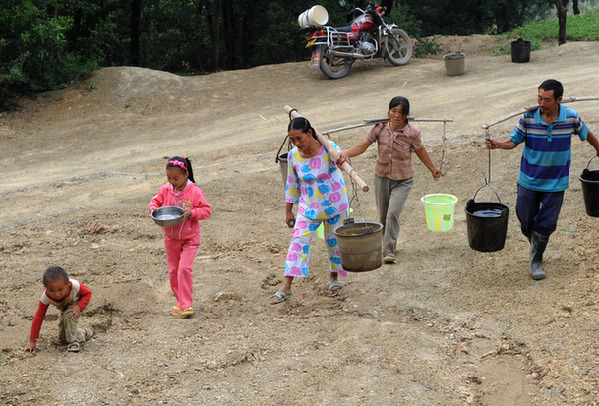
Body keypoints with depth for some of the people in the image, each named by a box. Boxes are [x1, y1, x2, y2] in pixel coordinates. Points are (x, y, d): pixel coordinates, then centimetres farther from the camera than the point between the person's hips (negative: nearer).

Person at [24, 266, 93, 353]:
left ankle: (73, 341, -14)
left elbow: (88, 293, -22)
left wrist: (79, 307, -40)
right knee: (62, 339, 8)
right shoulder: (45, 298, -36)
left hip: (79, 302, -4)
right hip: (64, 307, 4)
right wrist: (32, 341, -26)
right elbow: (38, 317, -28)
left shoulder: (75, 286, -43)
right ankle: (84, 334, 32)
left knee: (69, 315, -36)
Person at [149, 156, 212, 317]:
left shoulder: (195, 192, -15)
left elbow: (207, 211, -11)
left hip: (189, 239, -5)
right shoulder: (165, 190, -4)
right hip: (171, 238, 5)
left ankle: (186, 306, -10)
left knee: (184, 269, -15)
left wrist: (192, 212, -27)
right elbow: (156, 201, 10)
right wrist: (153, 207, -12)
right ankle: (180, 301, 30)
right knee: (173, 270, 13)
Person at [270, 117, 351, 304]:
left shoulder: (328, 149, -18)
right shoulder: (293, 156, -8)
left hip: (334, 204, -2)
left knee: (334, 241, 9)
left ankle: (334, 278, 35)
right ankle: (285, 287, -9)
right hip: (309, 206, 2)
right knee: (299, 241, -10)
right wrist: (288, 211, 9)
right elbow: (292, 184, 4)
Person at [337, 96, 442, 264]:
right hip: (381, 177, 3)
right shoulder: (380, 128, -11)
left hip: (402, 180, -3)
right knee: (383, 216, 13)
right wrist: (346, 153, -30)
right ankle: (389, 242, 41)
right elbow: (362, 146, -11)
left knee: (393, 213, -19)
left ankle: (389, 251, -10)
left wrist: (433, 168, 17)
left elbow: (420, 150, 4)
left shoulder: (412, 133, -16)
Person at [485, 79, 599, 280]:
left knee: (545, 223, 3)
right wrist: (498, 145, -26)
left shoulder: (571, 117, -12)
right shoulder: (528, 117, -14)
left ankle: (536, 261, 21)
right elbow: (514, 141, -6)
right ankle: (535, 245, 43)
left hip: (556, 183, 0)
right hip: (529, 180, 0)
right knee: (526, 219, 10)